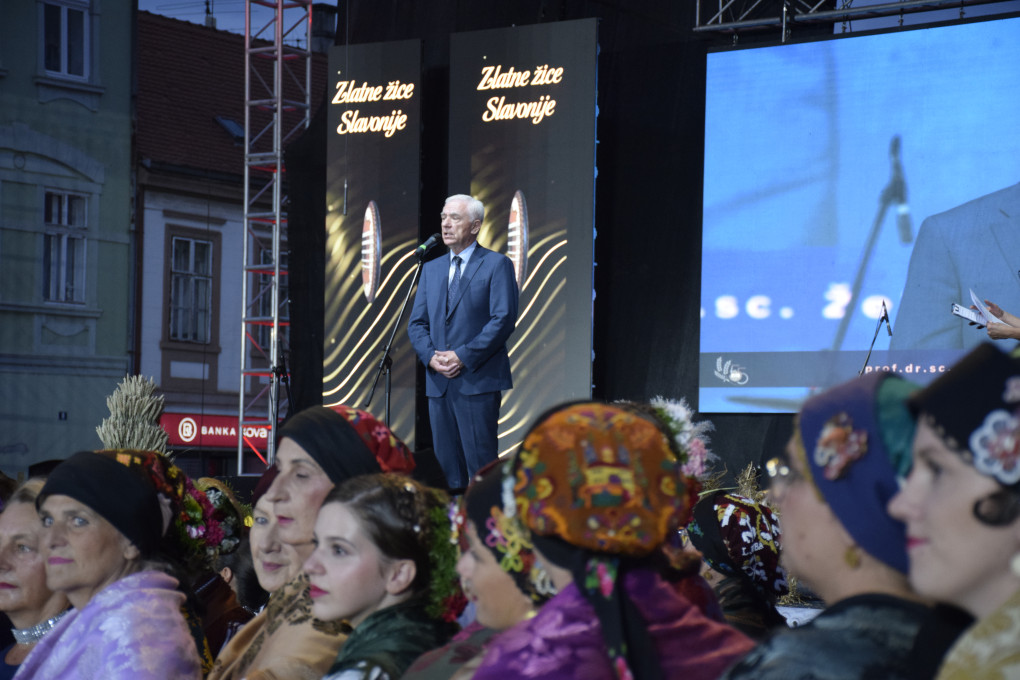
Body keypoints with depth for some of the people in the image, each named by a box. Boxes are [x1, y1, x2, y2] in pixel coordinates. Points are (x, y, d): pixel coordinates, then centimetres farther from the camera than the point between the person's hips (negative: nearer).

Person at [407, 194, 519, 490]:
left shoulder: (496, 265, -1)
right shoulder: (431, 268, 18)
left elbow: (504, 319, -10)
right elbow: (416, 323, 15)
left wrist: (463, 357, -15)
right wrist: (431, 356, -5)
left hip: (477, 380, -6)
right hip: (438, 381, 6)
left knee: (481, 465, -8)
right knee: (447, 467, 7)